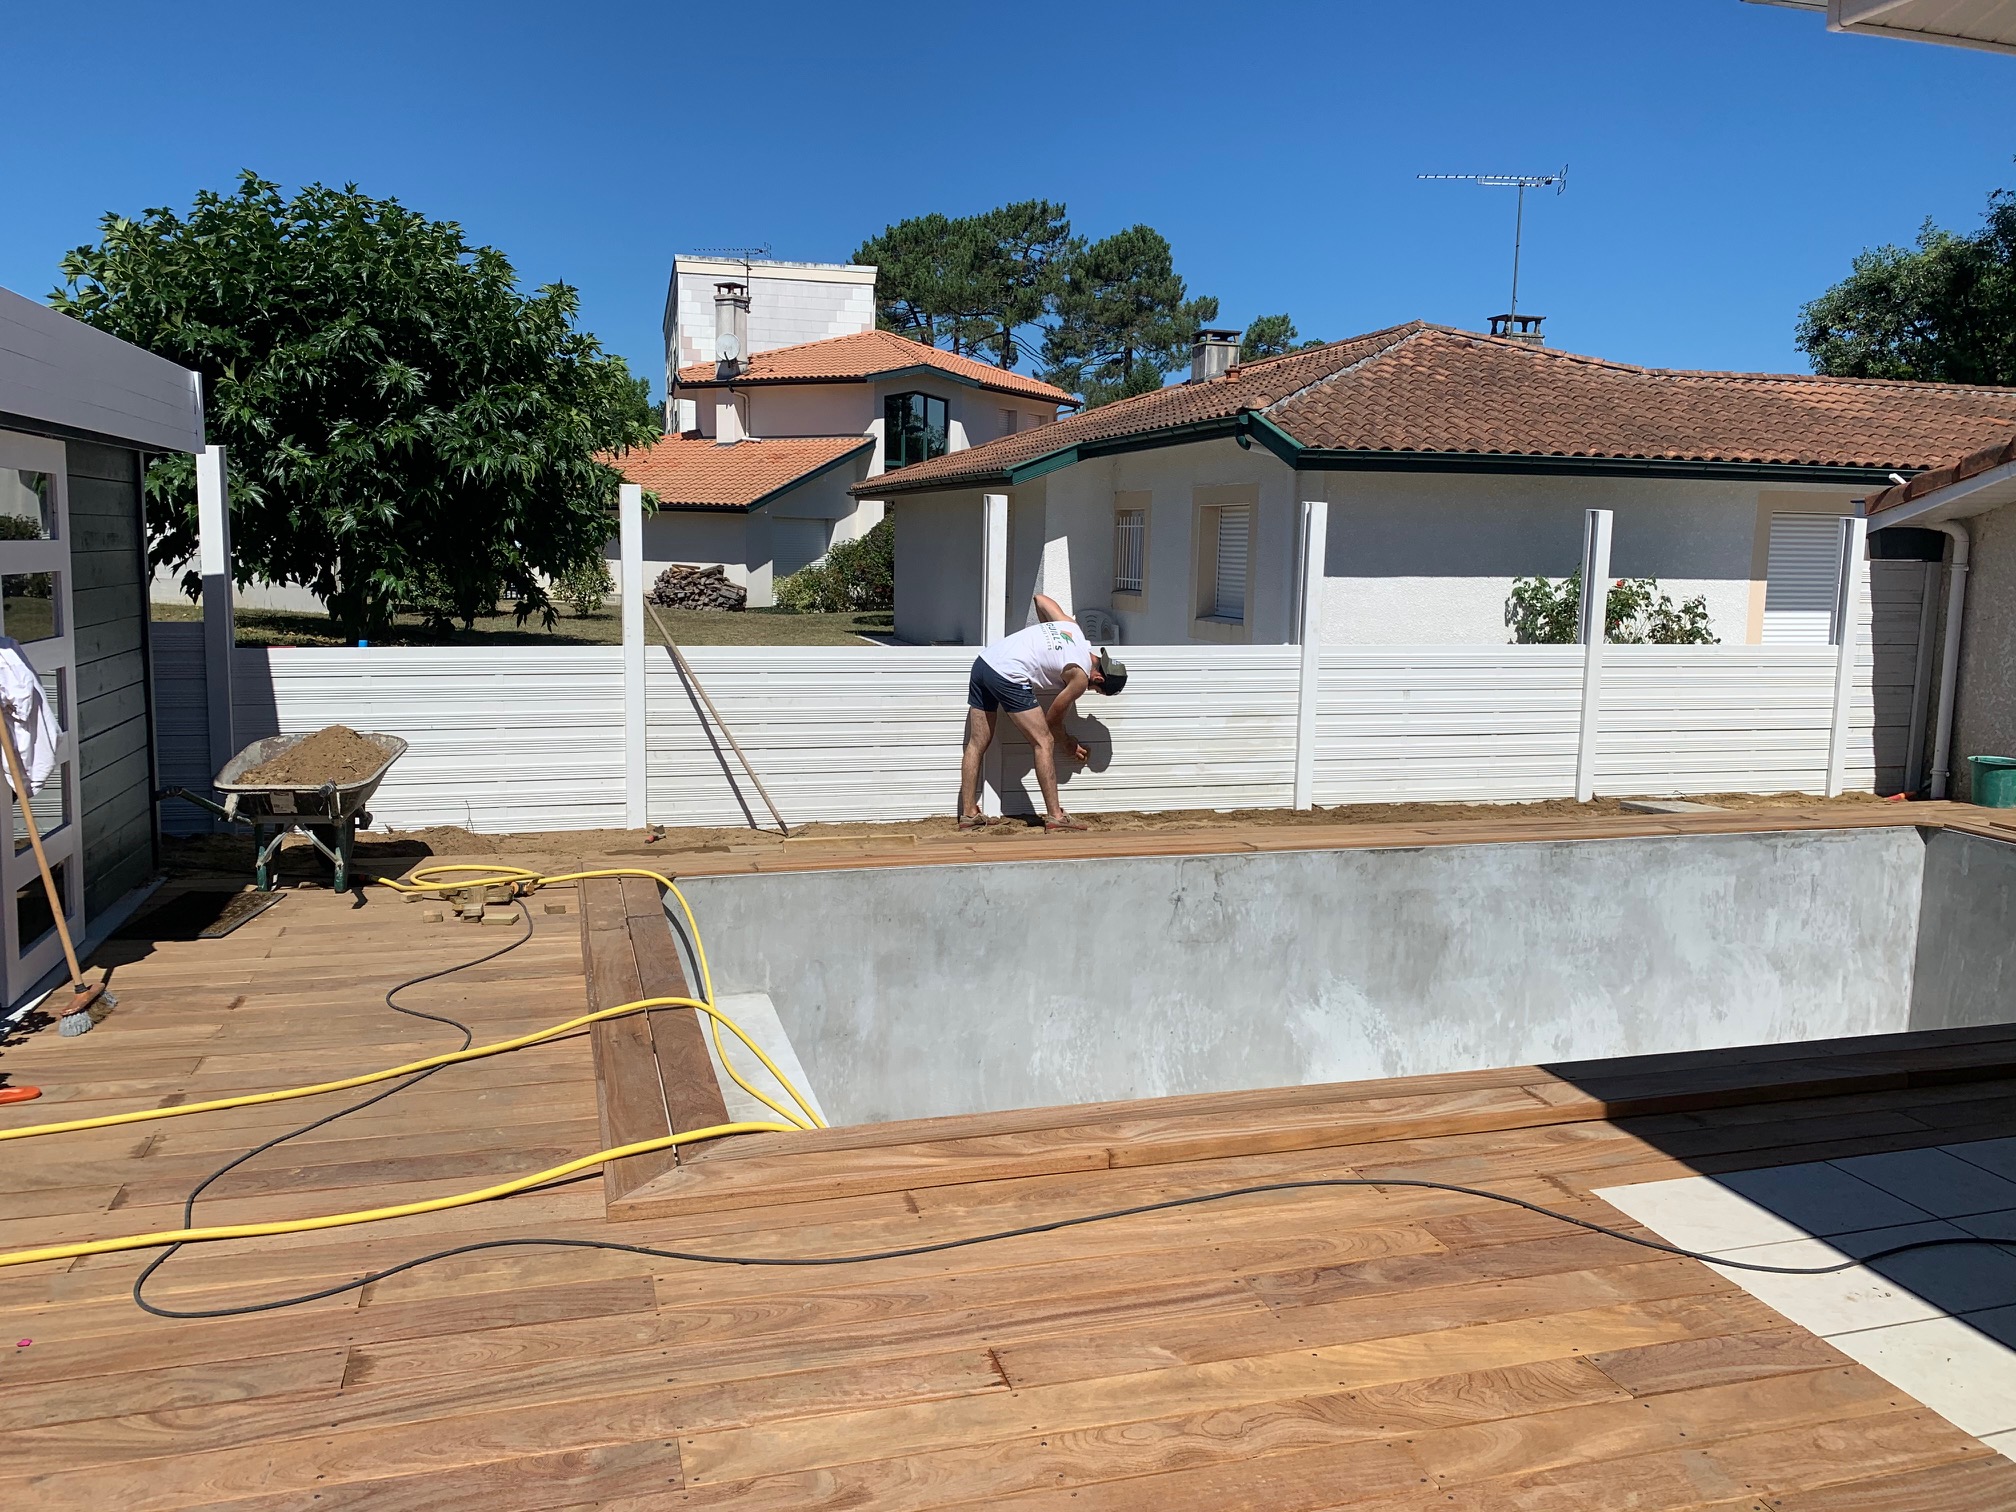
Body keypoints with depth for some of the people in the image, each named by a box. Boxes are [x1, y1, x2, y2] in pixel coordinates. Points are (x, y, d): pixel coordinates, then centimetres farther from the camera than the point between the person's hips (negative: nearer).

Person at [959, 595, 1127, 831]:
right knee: (1044, 742, 0)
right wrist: (1068, 745, 24)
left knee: (977, 744, 11)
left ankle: (968, 814, 14)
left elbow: (1040, 599, 29)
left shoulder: (1071, 627, 16)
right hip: (1008, 676, -9)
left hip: (984, 659, 9)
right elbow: (1053, 719, 6)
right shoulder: (1080, 677, -4)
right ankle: (1055, 816, 1)